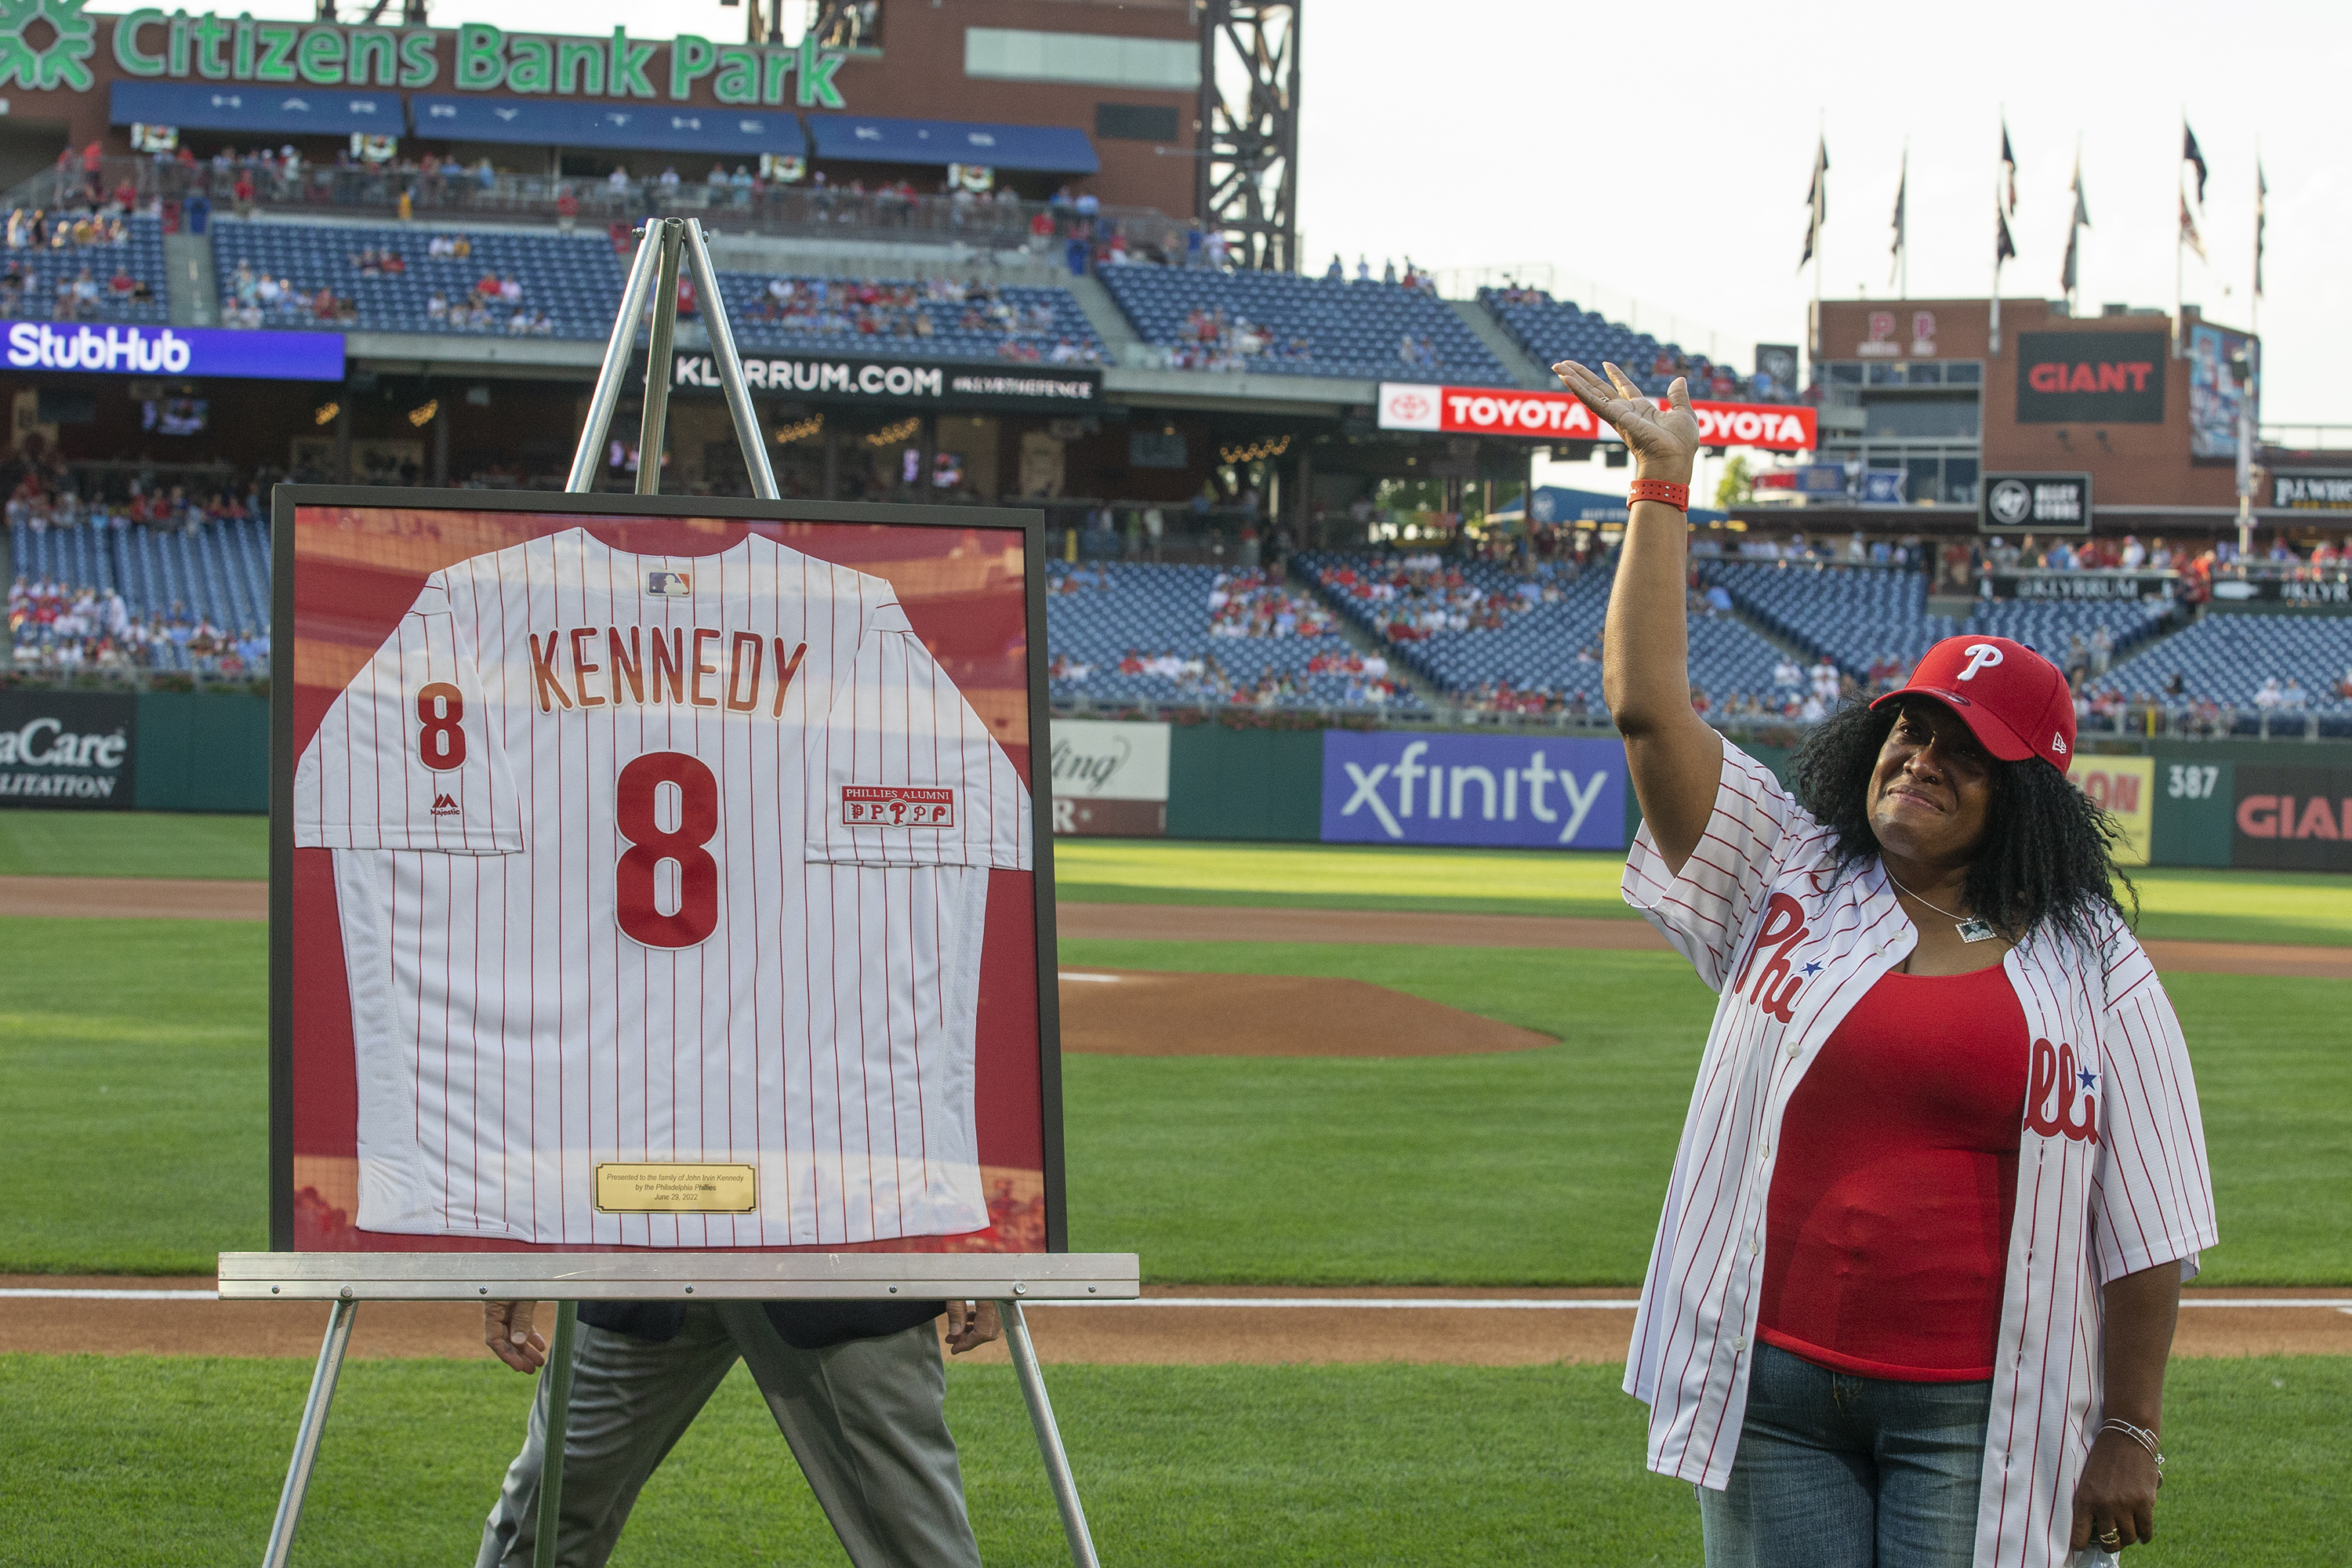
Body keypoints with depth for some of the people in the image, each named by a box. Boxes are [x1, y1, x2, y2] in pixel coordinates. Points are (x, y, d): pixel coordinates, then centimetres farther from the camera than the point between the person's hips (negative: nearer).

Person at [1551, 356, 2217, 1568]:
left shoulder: (2093, 967, 3)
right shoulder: (1784, 878, 8)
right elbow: (1647, 704, 0)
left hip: (1981, 1421, -2)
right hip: (1770, 1398, 2)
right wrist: (1662, 484, -1)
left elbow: (2144, 1221, 1)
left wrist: (2131, 1435, -3)